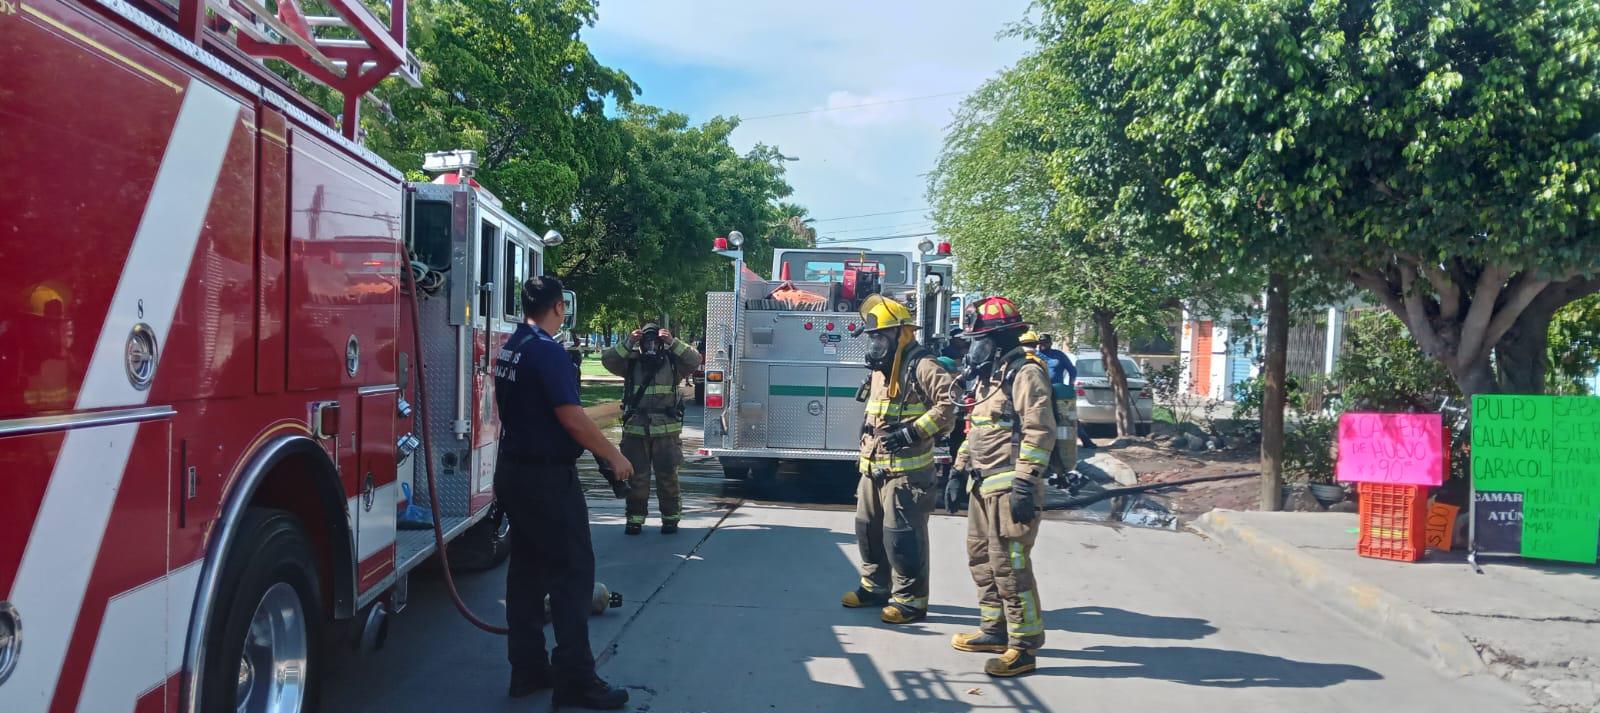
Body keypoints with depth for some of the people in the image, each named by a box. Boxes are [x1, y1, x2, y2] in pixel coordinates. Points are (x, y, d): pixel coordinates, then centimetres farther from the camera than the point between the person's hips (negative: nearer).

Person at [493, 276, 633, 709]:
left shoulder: (510, 348, 11)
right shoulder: (547, 351, -17)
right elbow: (571, 417, -21)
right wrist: (614, 457, -11)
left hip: (513, 472, 9)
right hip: (548, 477, -9)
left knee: (527, 569, 13)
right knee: (572, 571, -5)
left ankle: (528, 669, 18)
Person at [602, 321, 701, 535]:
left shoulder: (672, 362, 4)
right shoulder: (630, 362, 7)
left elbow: (694, 361, -10)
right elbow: (607, 361, -5)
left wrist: (673, 343, -17)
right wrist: (628, 343, -14)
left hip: (666, 430, -1)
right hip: (635, 430, 1)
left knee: (668, 477, 3)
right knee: (636, 477, 6)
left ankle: (671, 518, 14)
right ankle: (635, 519, 15)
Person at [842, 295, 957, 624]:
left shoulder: (920, 366, -14)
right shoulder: (879, 369, 16)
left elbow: (950, 400, -25)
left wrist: (914, 431, -27)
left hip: (907, 469, -10)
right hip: (874, 467, 10)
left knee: (902, 535, -5)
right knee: (869, 528, 17)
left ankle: (911, 599, 5)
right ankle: (876, 585, 32)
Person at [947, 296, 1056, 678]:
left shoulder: (1025, 373, -12)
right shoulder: (986, 375, 18)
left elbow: (1040, 432, -19)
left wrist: (1025, 484, -24)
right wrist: (960, 470, 21)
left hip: (1009, 485, -10)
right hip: (984, 484, 10)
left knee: (1008, 563, -9)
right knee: (981, 557, 15)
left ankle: (1024, 645, -2)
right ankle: (995, 629, 26)